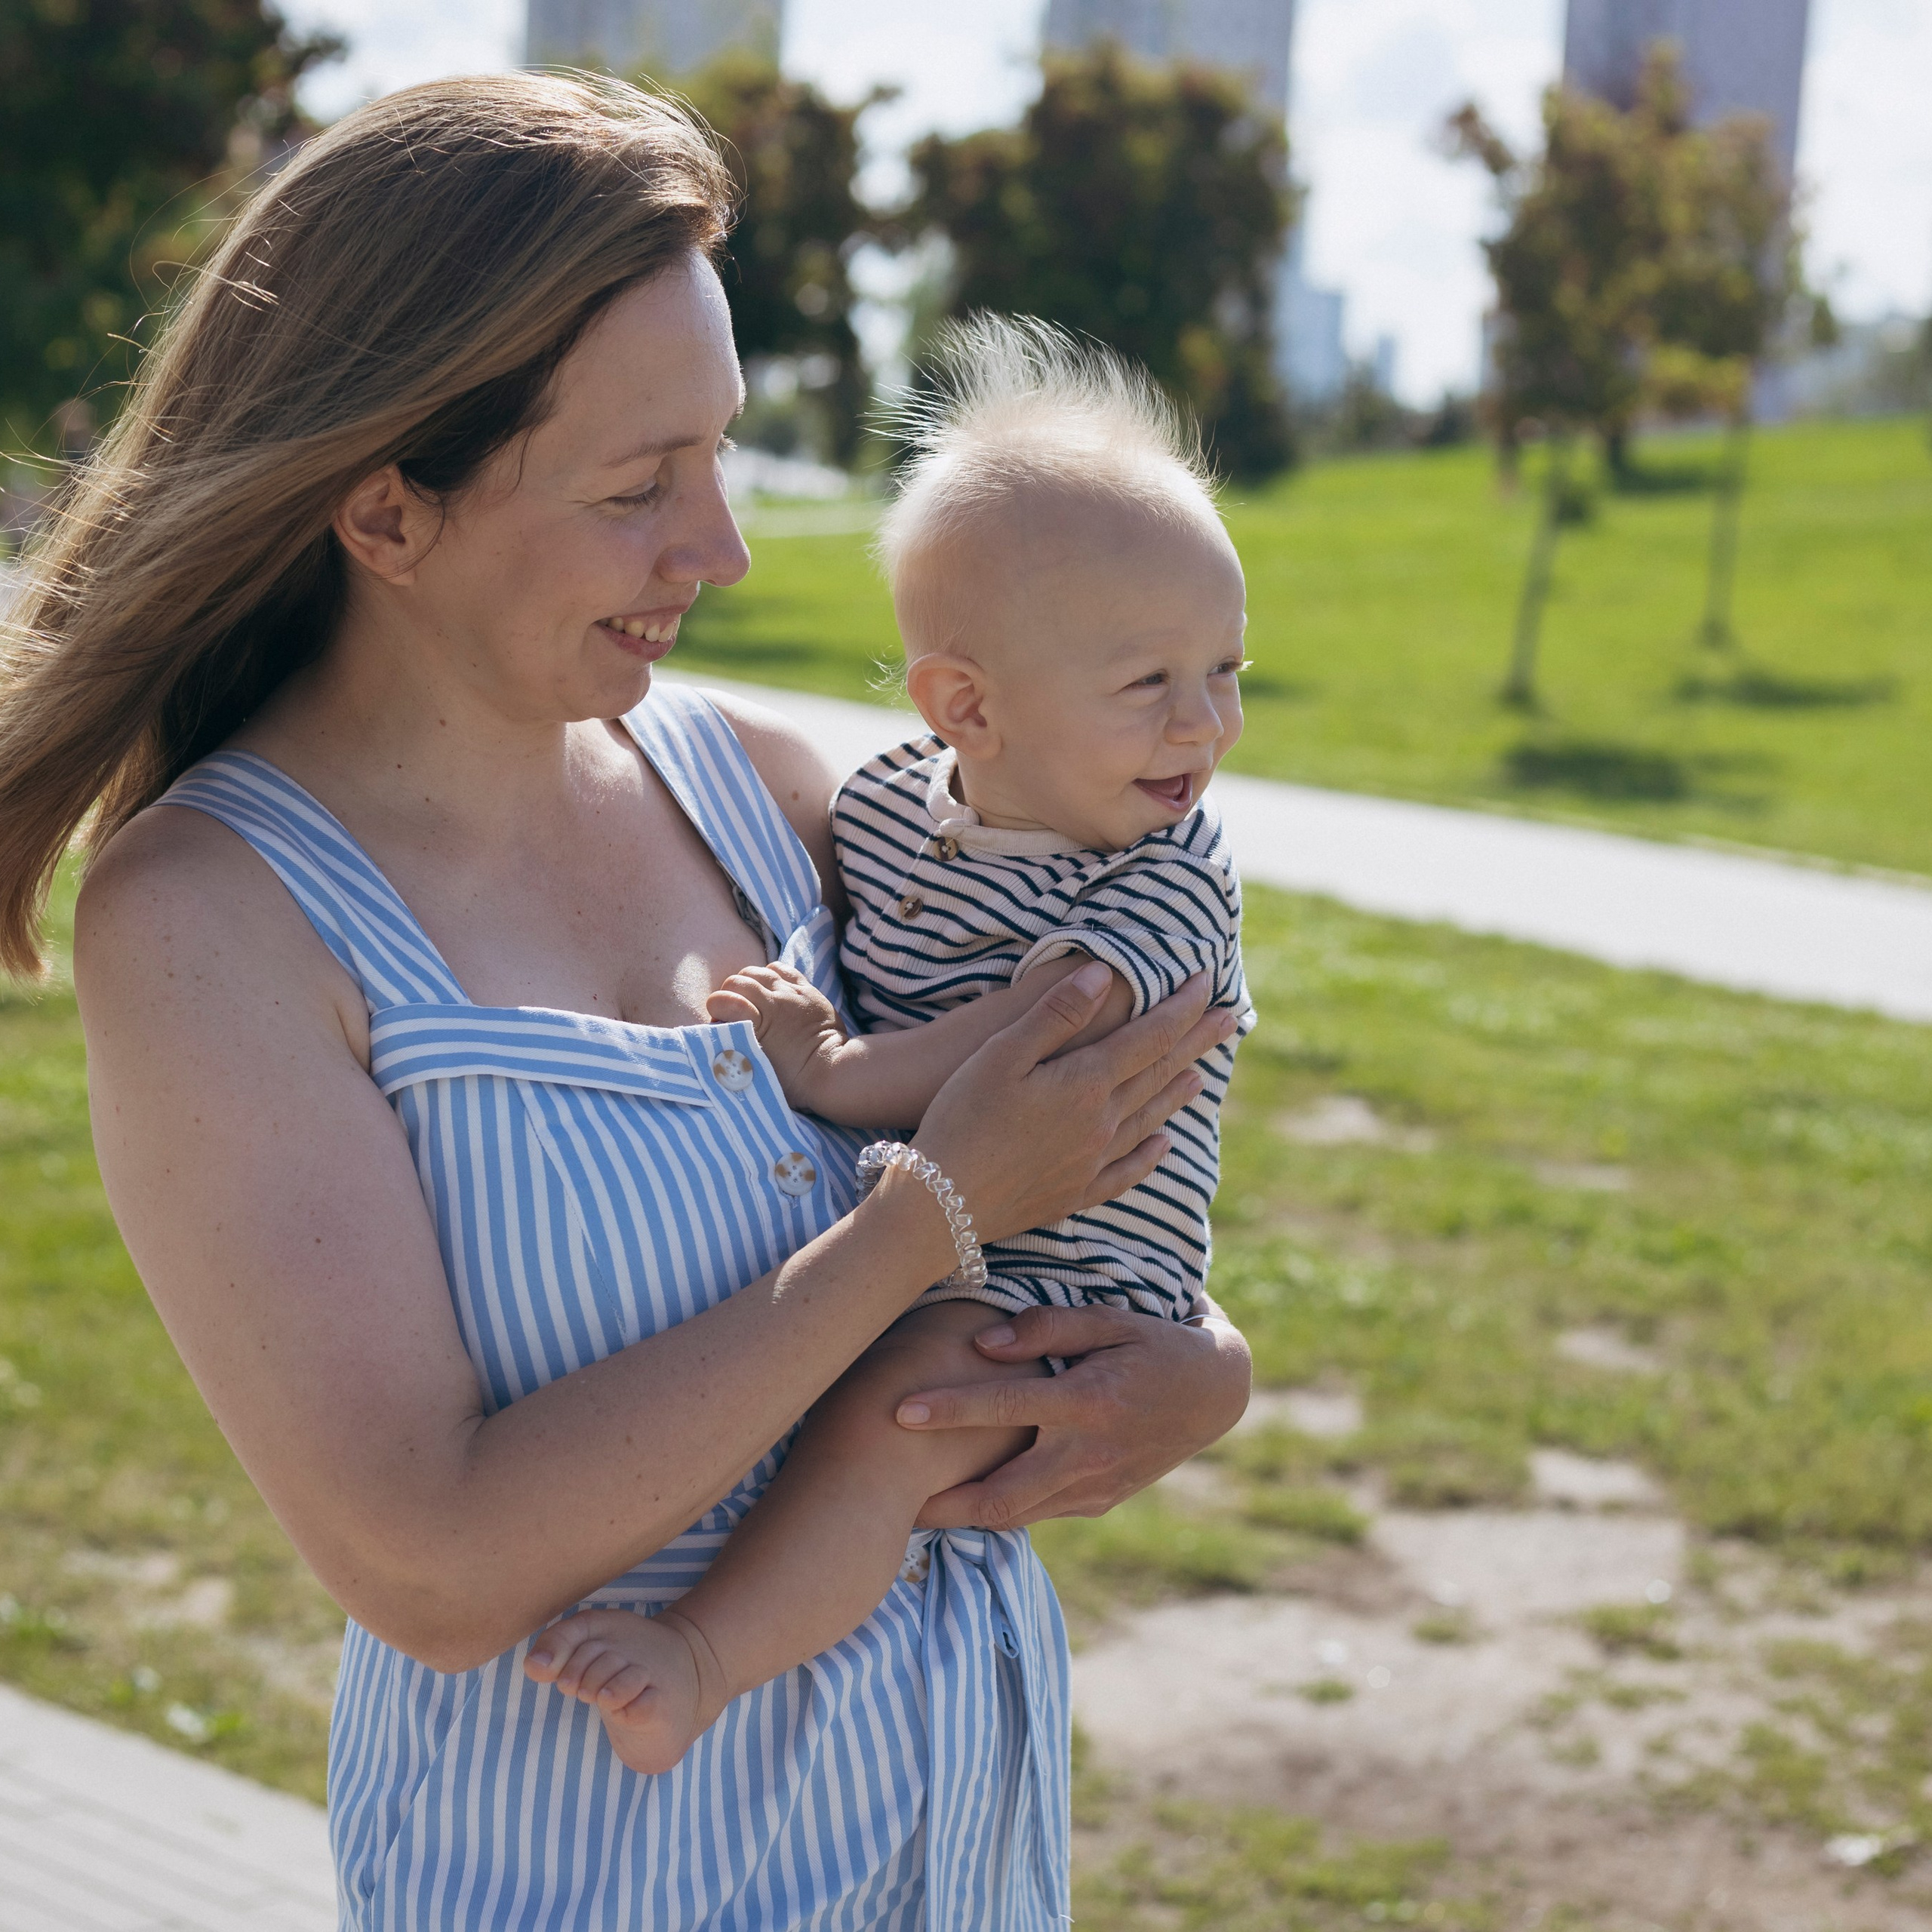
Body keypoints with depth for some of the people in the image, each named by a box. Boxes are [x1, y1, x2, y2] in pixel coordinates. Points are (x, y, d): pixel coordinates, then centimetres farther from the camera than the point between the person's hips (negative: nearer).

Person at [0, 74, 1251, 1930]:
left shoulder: (753, 779, -4)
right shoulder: (204, 917, -19)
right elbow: (436, 1568, -26)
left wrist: (1197, 1375, -15)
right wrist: (938, 1212, -23)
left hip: (976, 1766, 5)